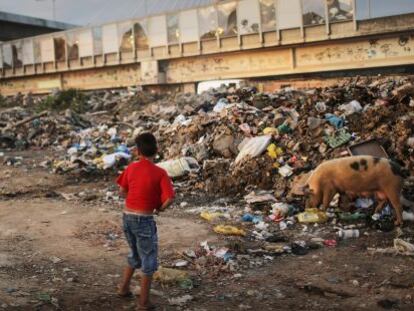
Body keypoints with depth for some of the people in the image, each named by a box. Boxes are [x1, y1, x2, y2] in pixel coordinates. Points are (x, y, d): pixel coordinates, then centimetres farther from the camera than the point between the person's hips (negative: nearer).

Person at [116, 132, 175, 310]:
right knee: (149, 261, 9)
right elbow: (169, 199, -19)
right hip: (144, 220, -6)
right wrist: (160, 208, 0)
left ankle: (124, 288, 36)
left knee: (135, 255, 27)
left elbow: (122, 191, 12)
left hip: (127, 217, 6)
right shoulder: (160, 173, -13)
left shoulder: (131, 168, 1)